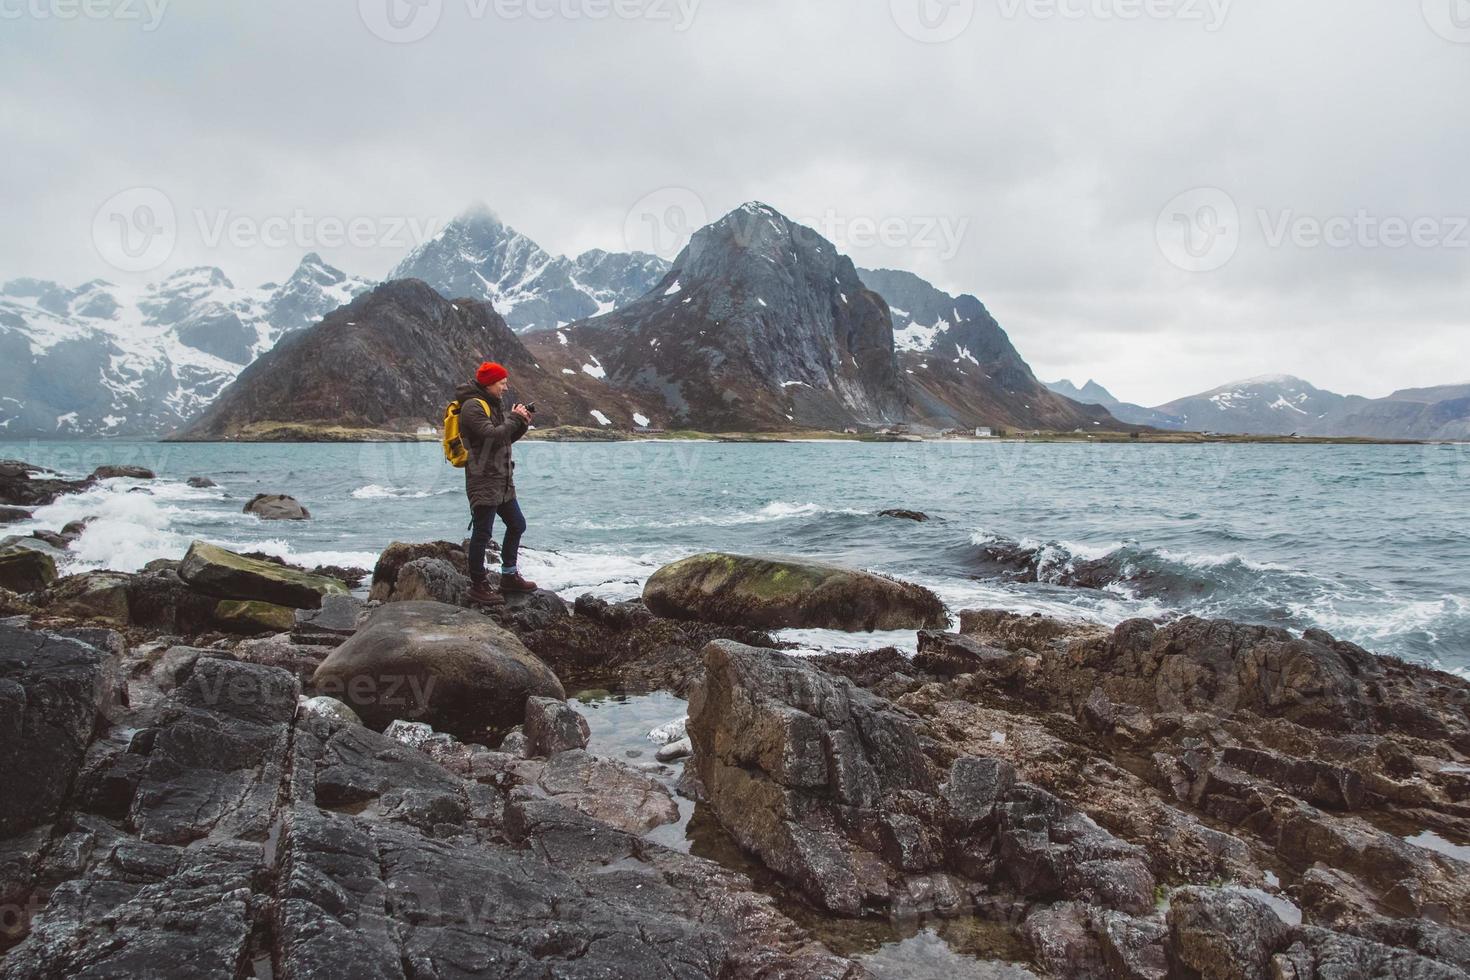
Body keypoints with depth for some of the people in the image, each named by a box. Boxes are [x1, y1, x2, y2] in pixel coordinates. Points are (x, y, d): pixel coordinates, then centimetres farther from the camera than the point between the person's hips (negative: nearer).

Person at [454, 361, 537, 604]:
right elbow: (492, 435, -25)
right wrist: (514, 418, -12)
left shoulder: (494, 405, 17)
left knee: (517, 525, 17)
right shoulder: (472, 406, -14)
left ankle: (509, 576, 29)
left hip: (502, 481, 10)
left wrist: (522, 423, 4)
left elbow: (506, 438, 20)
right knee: (482, 533, -5)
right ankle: (478, 586, 3)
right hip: (483, 481, -10)